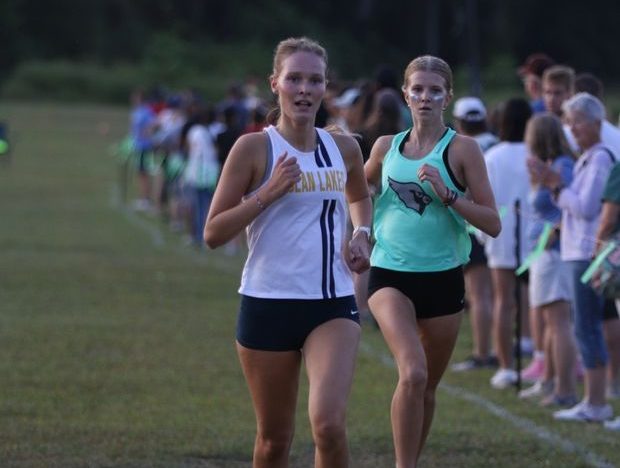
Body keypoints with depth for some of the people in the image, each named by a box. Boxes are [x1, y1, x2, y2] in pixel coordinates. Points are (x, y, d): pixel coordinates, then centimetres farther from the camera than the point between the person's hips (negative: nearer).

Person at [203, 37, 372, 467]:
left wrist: (361, 234, 9)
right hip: (269, 304, -2)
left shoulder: (344, 148, 6)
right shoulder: (254, 148, -5)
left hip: (334, 305, 2)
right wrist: (268, 193, -18)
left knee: (329, 424, -20)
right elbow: (213, 233, -7)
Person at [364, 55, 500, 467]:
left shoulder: (462, 148, -3)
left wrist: (447, 195, -19)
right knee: (413, 374, -23)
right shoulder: (386, 147, 6)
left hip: (442, 278, 0)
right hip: (391, 276, 0)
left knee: (427, 388, 12)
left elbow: (493, 224, -7)